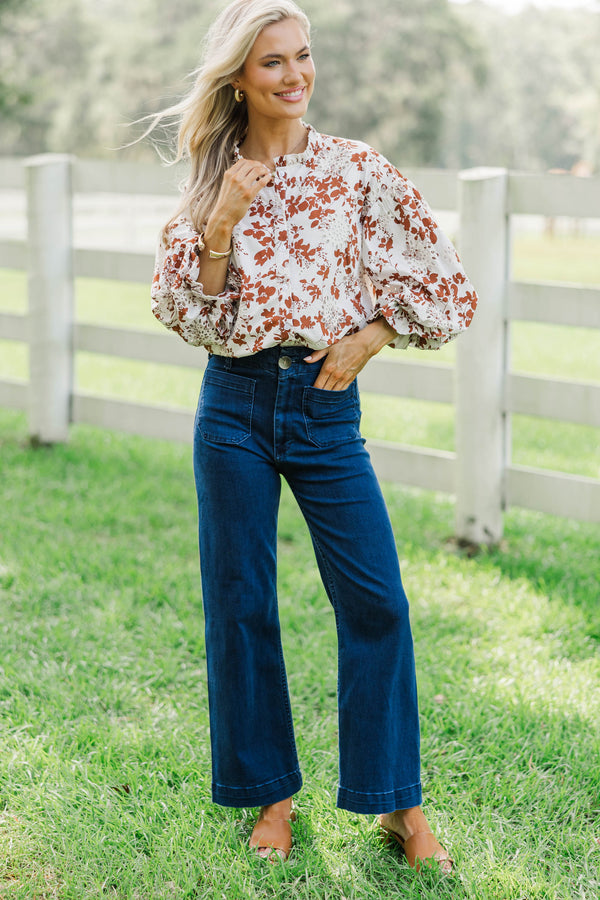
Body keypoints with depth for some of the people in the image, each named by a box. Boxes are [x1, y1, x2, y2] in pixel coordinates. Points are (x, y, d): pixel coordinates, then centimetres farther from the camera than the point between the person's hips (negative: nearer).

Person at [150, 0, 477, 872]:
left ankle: (399, 801, 11)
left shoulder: (360, 170, 1)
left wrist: (368, 338, -5)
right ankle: (272, 792, 21)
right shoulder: (215, 182, 6)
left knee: (376, 601, -4)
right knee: (241, 603, 5)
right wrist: (222, 223, -10)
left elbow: (443, 285, 4)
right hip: (235, 405, 2)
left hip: (325, 404, -1)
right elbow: (187, 311, 2)